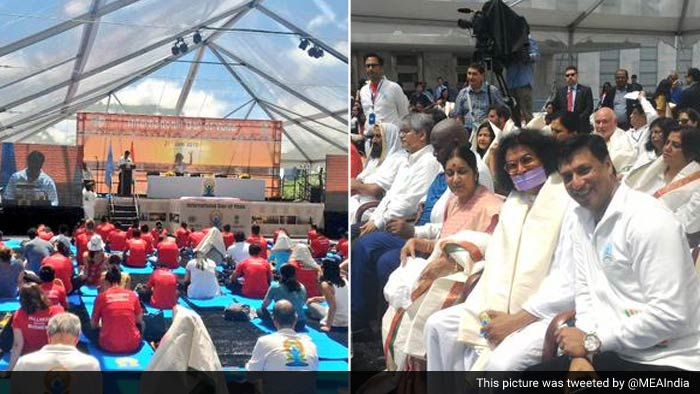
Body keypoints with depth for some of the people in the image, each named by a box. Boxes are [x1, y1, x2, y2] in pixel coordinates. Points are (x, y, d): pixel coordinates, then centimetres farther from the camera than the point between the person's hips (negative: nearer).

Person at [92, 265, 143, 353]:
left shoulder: (101, 297, -1)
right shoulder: (132, 295, 3)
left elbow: (94, 325, 9)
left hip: (109, 347, -2)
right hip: (132, 346, 2)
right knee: (142, 324, 33)